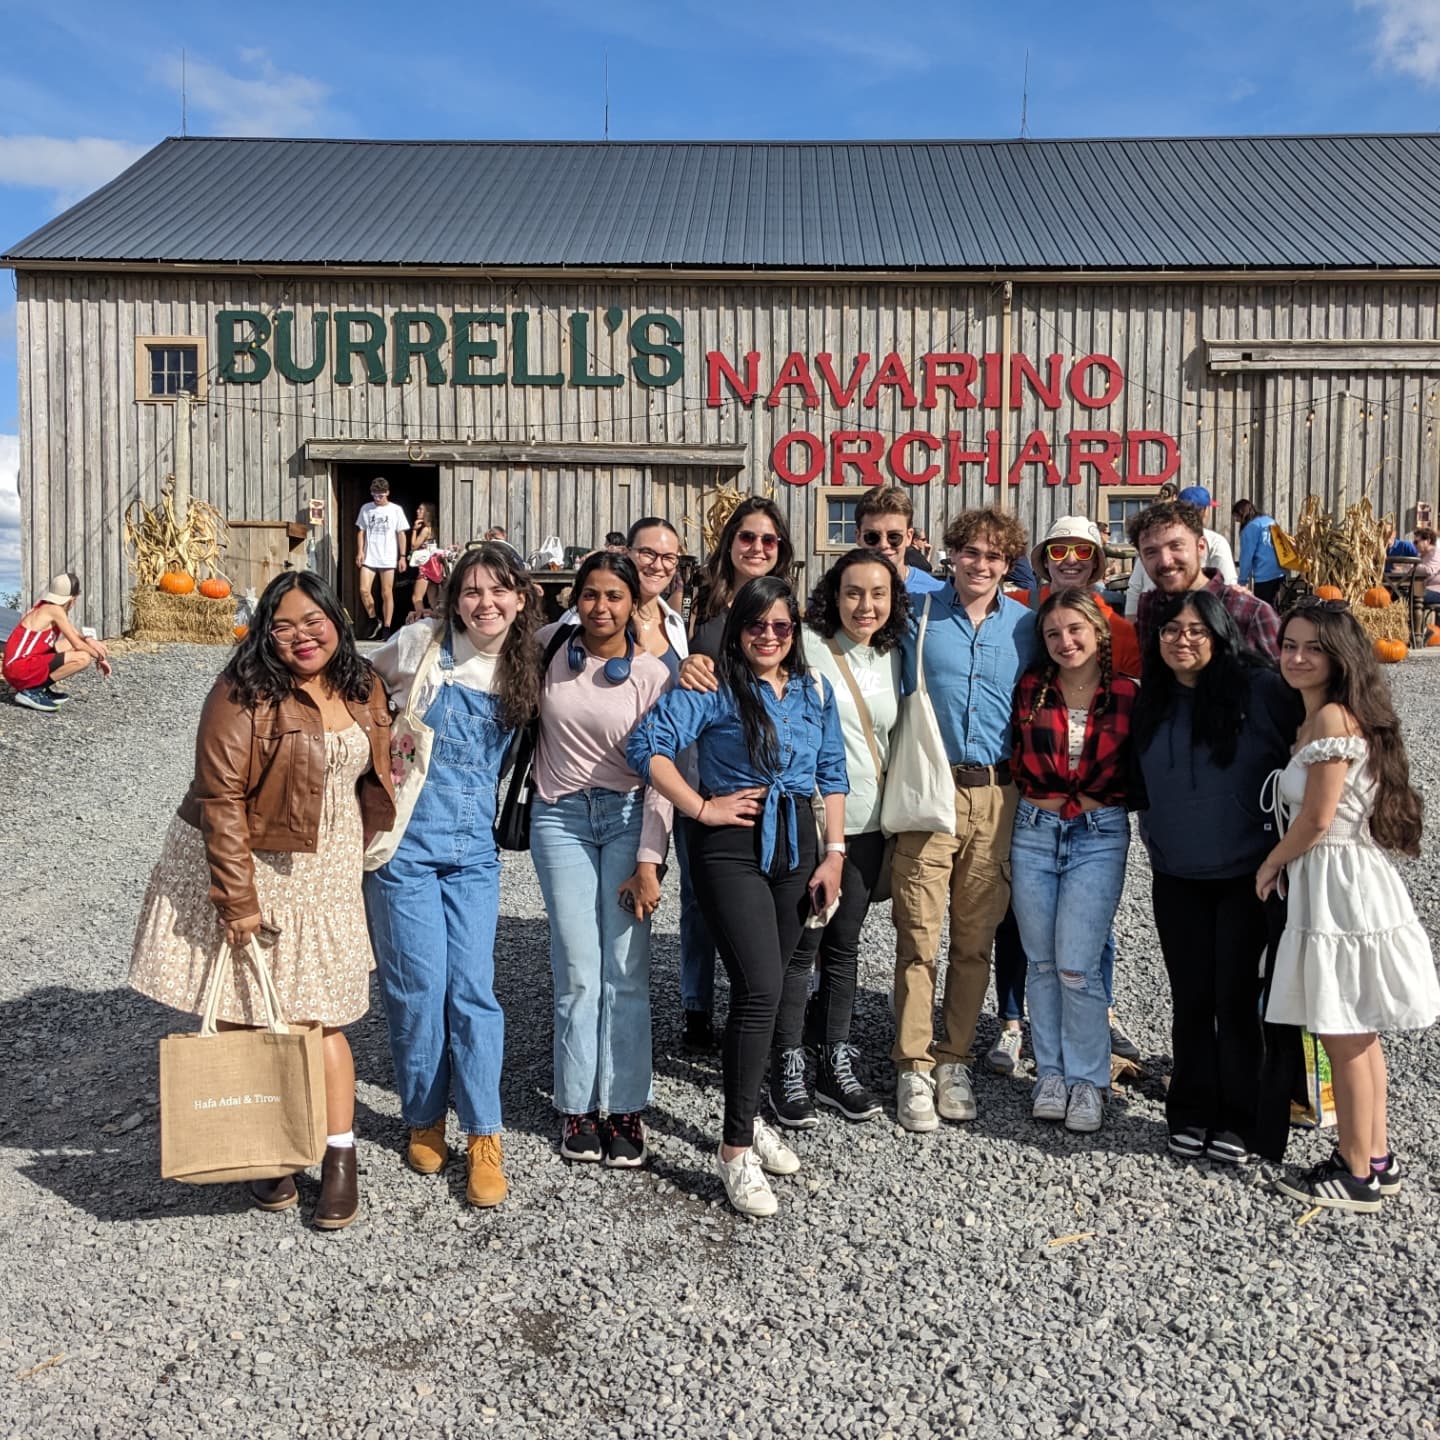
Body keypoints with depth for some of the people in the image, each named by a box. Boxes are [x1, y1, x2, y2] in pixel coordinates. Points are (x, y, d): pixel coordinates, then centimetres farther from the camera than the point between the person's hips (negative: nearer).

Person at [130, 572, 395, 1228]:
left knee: (320, 1017, 4)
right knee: (247, 1017, 5)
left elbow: (374, 777, 17)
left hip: (326, 874, 4)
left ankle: (341, 1160, 14)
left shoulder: (362, 689, 4)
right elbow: (221, 799, -17)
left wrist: (361, 859, 12)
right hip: (242, 866, -3)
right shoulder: (244, 694, -14)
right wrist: (238, 899, -19)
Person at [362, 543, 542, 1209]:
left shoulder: (525, 670, 6)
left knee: (473, 989, 1)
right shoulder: (420, 644, -4)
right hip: (406, 841, -2)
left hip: (474, 849, 3)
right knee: (418, 987, 2)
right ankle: (424, 1120, 23)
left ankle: (483, 1136, 12)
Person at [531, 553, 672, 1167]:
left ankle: (624, 1107, 9)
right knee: (578, 972, -1)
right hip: (559, 818, 1)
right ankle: (578, 1107, 12)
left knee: (625, 971, -3)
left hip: (626, 818, -1)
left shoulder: (651, 675, -3)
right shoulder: (551, 646, 2)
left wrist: (648, 861, -8)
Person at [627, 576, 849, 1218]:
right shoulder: (712, 688, -7)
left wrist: (834, 853, 6)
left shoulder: (815, 690, 10)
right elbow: (646, 744, -16)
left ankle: (746, 1115, 30)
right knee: (761, 987, -14)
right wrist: (702, 809, -15)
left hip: (796, 846, 5)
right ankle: (736, 1146, -3)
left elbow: (832, 773, 12)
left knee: (768, 986, 11)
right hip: (732, 846, -5)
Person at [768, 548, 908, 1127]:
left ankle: (835, 1064, 24)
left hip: (867, 822, 5)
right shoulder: (806, 645, -8)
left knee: (845, 944, 12)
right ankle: (788, 1071, 12)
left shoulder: (892, 656, 10)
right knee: (801, 944, -1)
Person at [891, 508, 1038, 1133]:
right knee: (919, 936, -3)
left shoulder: (1025, 625, 9)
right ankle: (913, 1067, 8)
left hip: (994, 795, 2)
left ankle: (954, 1060, 20)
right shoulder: (920, 615, 3)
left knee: (976, 938, 8)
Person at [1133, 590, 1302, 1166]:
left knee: (1236, 996, 2)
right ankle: (1191, 1114, 24)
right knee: (1191, 997, 11)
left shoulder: (1261, 689, -10)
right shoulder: (1150, 702, 4)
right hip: (1175, 878, 4)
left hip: (1248, 874, -4)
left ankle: (1240, 1120, 18)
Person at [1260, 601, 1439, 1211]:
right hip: (1329, 884, 10)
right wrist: (1286, 865, 8)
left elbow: (1316, 820, -17)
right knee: (1356, 1036, 18)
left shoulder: (1333, 716, -17)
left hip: (1339, 885, -10)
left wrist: (1271, 864, -4)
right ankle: (1376, 1156, 29)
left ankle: (1357, 1175, 13)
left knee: (1343, 1039, 1)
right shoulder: (1313, 720, 13)